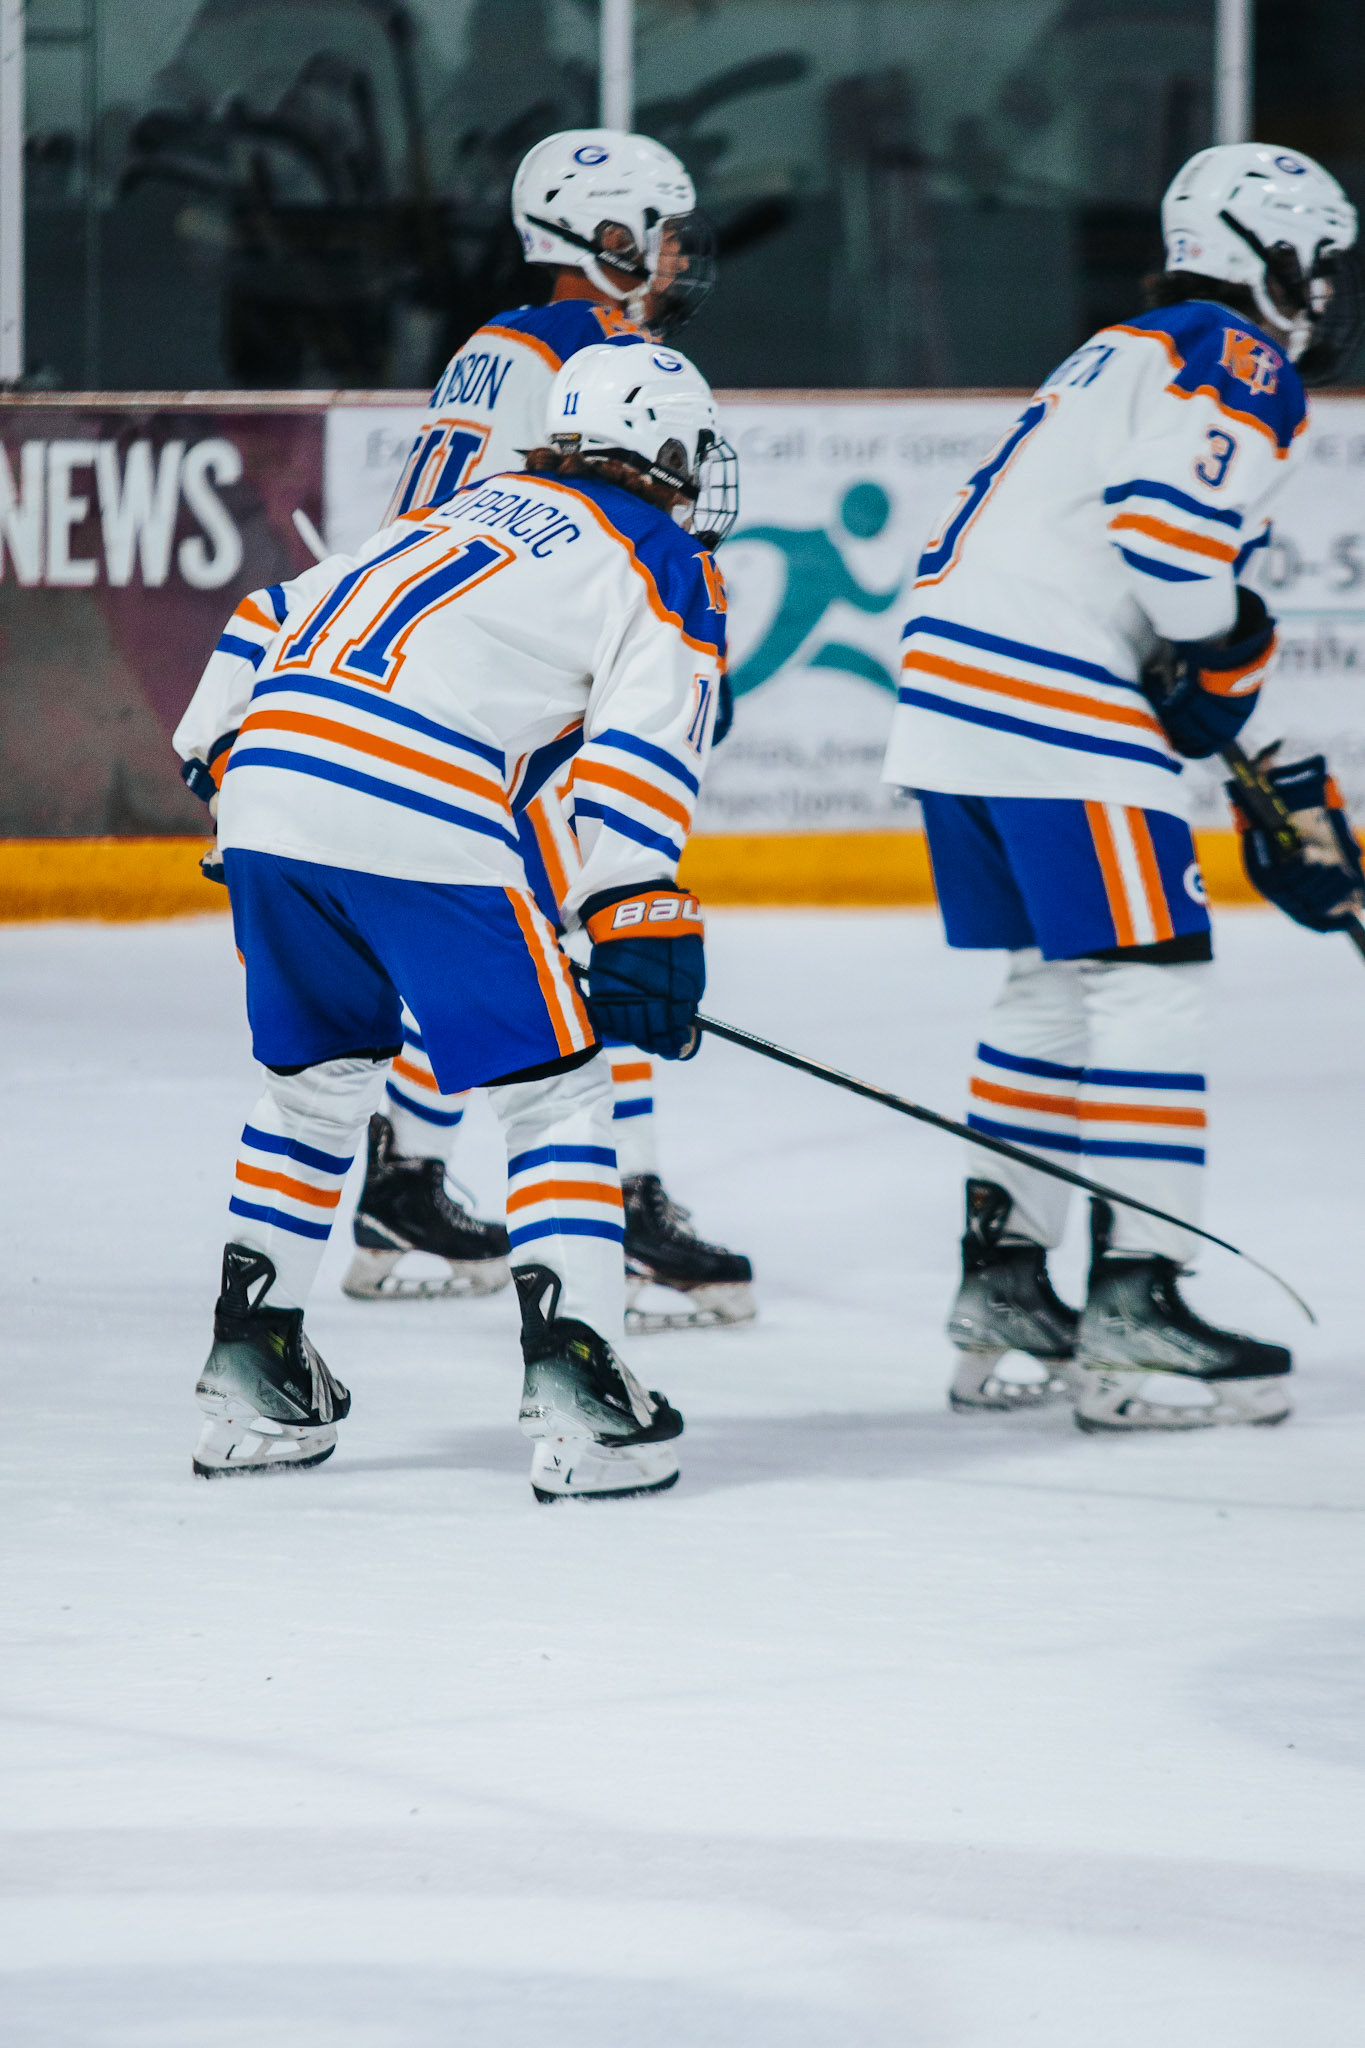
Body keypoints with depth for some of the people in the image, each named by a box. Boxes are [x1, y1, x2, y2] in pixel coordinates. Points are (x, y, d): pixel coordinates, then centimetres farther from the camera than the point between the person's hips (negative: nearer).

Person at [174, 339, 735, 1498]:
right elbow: (638, 749, -5)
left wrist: (227, 773, 38)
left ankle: (251, 1370, 25)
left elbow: (272, 624, 30)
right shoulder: (664, 566, 11)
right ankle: (572, 1383, -7)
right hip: (418, 820, -6)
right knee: (554, 1084, 4)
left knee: (321, 1074, 24)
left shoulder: (467, 513, 31)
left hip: (268, 789, 7)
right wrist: (643, 935, -6)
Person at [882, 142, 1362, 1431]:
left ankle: (1002, 1289, 20)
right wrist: (1223, 655, -5)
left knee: (1054, 983, 18)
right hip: (1055, 697, -10)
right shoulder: (1240, 362, -4)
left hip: (954, 677, 10)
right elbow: (1169, 517, -22)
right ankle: (1133, 1307, -13)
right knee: (1146, 978, -8)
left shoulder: (1128, 357, 27)